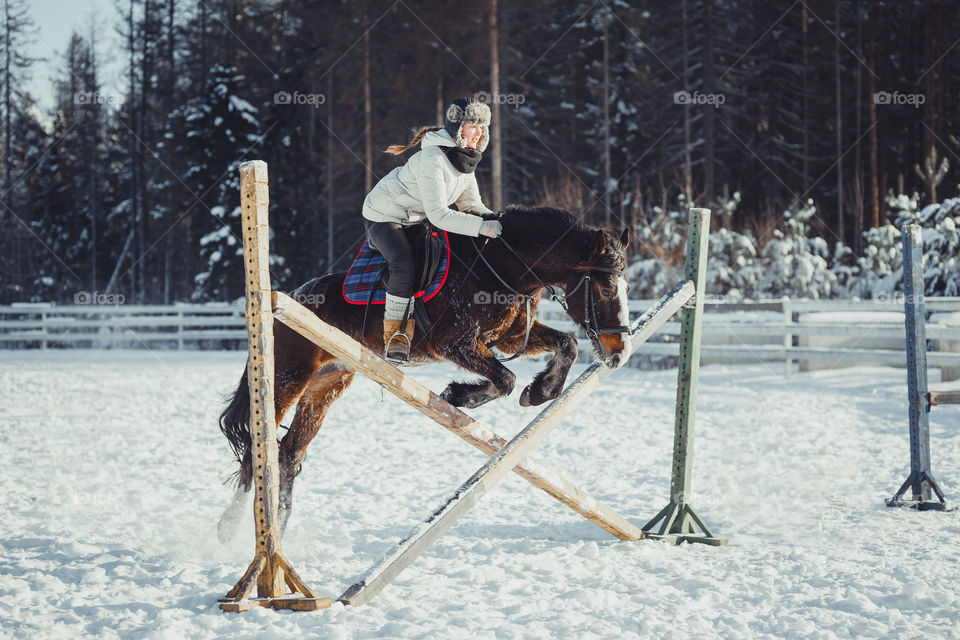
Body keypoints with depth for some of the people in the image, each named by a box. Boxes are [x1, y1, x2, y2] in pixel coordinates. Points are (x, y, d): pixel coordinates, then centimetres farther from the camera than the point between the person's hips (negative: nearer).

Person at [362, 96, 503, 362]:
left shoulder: (464, 160, 0)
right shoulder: (432, 160, -29)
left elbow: (471, 206, 7)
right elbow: (438, 215, -34)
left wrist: (496, 221, -13)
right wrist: (482, 227, -40)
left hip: (415, 220, 10)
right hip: (383, 216, -10)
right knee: (404, 265, -30)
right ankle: (393, 335, -18)